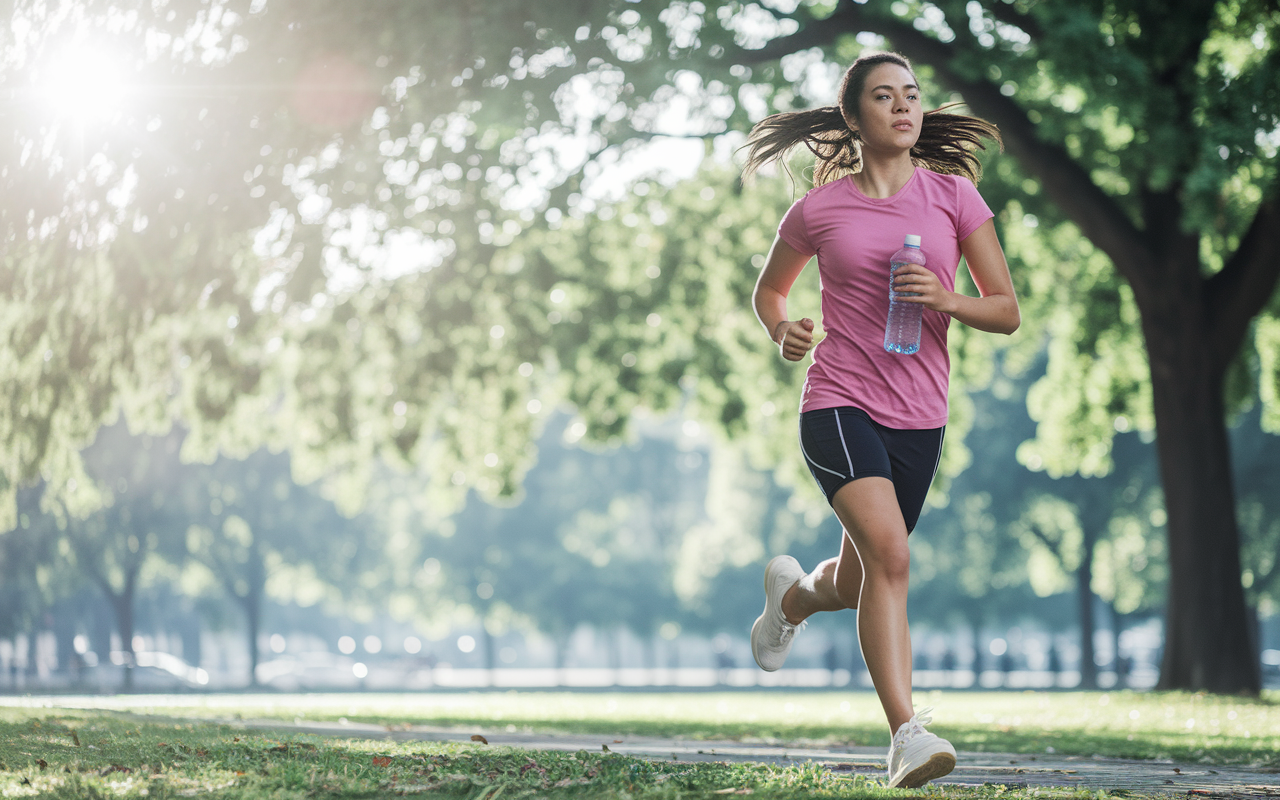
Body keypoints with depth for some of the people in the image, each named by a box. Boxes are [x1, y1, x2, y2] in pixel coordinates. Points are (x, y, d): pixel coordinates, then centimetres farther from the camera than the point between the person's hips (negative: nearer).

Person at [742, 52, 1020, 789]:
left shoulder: (954, 195, 3)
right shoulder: (820, 209, 2)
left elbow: (1007, 312, 3)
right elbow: (770, 287, 19)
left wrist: (947, 300, -18)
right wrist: (781, 329, -3)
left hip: (919, 418, 3)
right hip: (840, 404, -3)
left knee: (857, 584, 16)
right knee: (889, 555, -25)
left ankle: (793, 593, 52)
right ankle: (907, 733, -27)